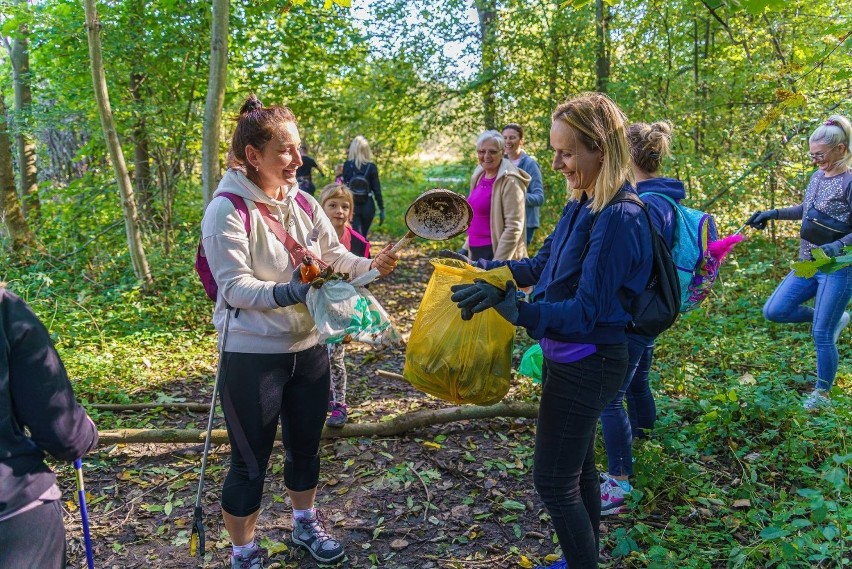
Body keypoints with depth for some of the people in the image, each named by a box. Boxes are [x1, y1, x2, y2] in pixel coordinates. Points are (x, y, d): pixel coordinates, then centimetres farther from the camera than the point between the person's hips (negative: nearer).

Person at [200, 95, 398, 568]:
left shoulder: (302, 203, 1)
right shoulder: (227, 210, -17)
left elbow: (335, 257, 3)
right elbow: (235, 287, -21)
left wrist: (372, 266, -16)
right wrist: (290, 291, -34)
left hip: (309, 347, 6)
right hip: (252, 355, -6)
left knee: (305, 446, 22)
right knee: (250, 462, 9)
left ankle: (305, 525, 47)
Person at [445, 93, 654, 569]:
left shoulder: (619, 218, -25)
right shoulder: (583, 205, 2)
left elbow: (587, 311, -27)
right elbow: (540, 267, 13)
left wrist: (513, 309, -38)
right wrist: (480, 267, 8)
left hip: (586, 365, -9)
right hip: (571, 356, 9)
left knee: (554, 480, 5)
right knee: (578, 466, 23)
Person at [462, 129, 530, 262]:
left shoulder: (509, 181, -14)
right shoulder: (479, 176, 9)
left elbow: (513, 228, -19)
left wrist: (497, 263, -20)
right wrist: (466, 248, 17)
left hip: (496, 253, -8)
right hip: (476, 251, 8)